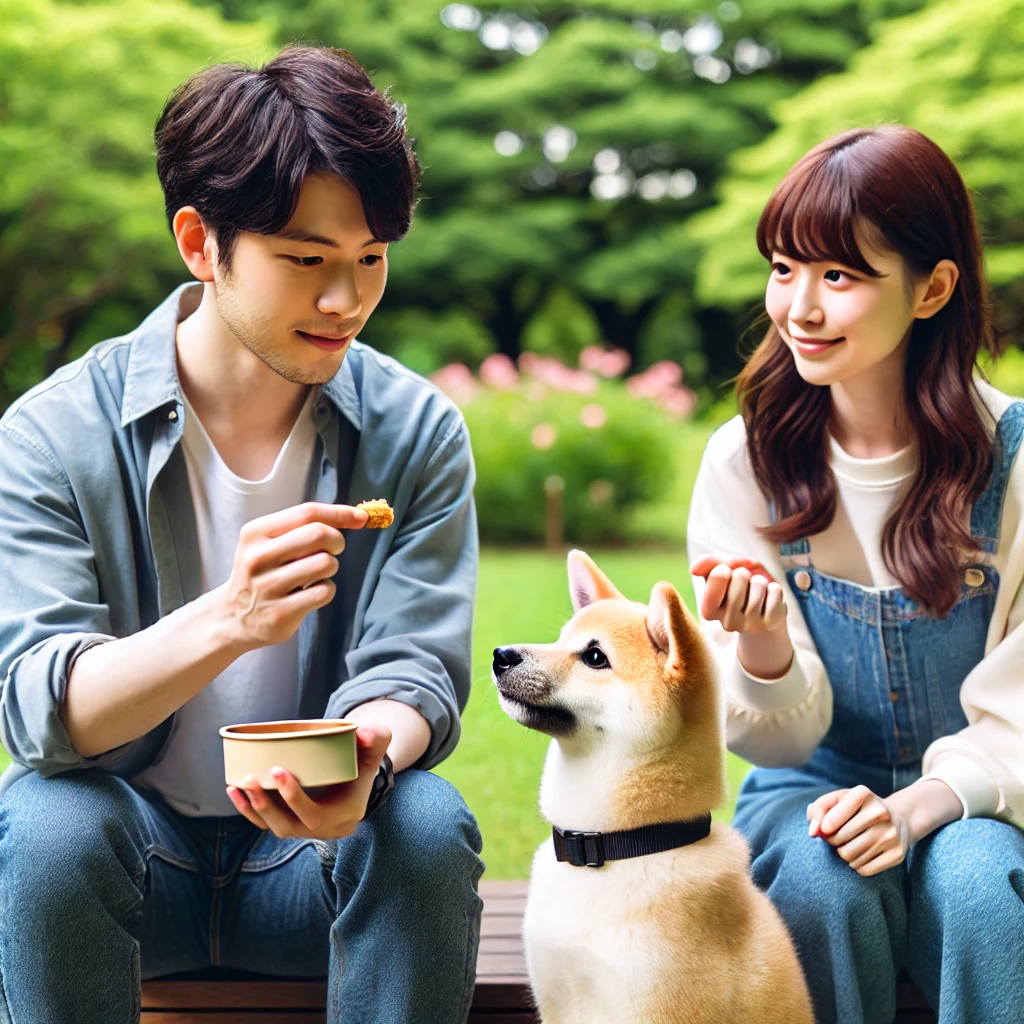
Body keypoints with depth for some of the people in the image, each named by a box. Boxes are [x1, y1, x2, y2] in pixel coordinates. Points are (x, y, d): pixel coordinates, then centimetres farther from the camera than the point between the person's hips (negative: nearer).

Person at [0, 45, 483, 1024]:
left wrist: (364, 761, -35)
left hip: (315, 838, 1)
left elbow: (411, 669, -10)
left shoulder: (417, 431, -5)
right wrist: (229, 619, -40)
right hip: (132, 835, -1)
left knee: (428, 825, -29)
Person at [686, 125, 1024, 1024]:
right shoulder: (745, 460, -6)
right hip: (813, 788, 1)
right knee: (821, 879, -31)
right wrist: (760, 638, -28)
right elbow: (779, 737, -6)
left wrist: (915, 808, -25)